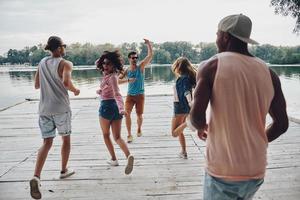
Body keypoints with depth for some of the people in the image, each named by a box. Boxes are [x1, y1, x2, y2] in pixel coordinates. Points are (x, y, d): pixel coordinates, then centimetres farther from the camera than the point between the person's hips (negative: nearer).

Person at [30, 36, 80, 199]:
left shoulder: (42, 63, 10)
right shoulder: (65, 63, -8)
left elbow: (36, 85, 15)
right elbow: (66, 82, -26)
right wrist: (75, 90, -7)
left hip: (44, 108, 5)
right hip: (61, 108, -4)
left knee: (47, 143, 6)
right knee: (66, 138, 16)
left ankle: (36, 177, -11)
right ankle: (64, 170, 29)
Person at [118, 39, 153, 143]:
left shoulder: (141, 67, -5)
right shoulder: (126, 71, -1)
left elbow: (150, 55, -14)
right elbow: (118, 80, -3)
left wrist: (148, 44, -22)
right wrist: (128, 80, -17)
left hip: (140, 95, -1)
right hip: (130, 95, 1)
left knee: (139, 115, 9)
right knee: (127, 113, -14)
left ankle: (139, 129, 38)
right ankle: (129, 135, -6)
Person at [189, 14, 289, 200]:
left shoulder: (211, 66, -10)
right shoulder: (268, 72, 2)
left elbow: (197, 115, -18)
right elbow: (282, 123, 6)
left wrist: (202, 128, 5)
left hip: (223, 170, -4)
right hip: (256, 170, 5)